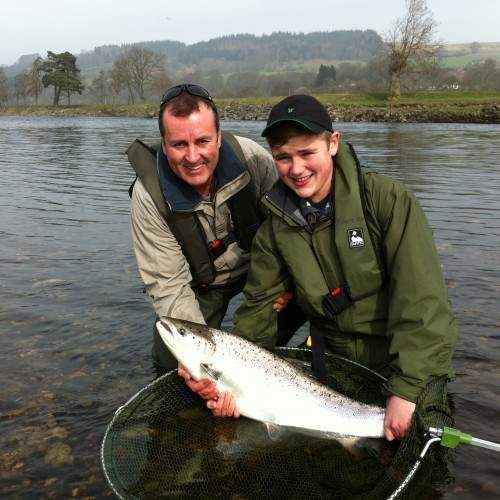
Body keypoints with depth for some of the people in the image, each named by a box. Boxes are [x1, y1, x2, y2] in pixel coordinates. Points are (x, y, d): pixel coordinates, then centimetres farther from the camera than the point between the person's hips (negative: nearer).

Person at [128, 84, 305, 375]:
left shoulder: (252, 157, -25)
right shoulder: (149, 195, -27)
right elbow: (168, 285, -24)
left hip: (259, 265, 2)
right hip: (202, 285, -1)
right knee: (174, 365, -10)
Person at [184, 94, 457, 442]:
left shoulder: (389, 199, -19)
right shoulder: (275, 227, -5)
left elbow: (422, 298, -23)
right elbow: (260, 306, -4)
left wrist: (407, 389, -30)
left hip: (406, 365, -3)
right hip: (333, 359, 4)